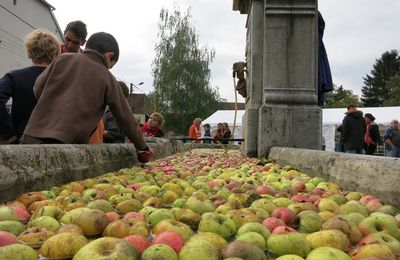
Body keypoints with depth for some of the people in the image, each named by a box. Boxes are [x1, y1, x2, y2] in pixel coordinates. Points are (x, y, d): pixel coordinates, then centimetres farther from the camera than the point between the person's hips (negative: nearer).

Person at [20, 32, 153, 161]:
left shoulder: (63, 59, 9)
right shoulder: (107, 78, 4)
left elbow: (37, 89, 11)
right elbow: (125, 118, 9)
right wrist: (143, 146, 21)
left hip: (32, 135, 3)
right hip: (65, 143, -3)